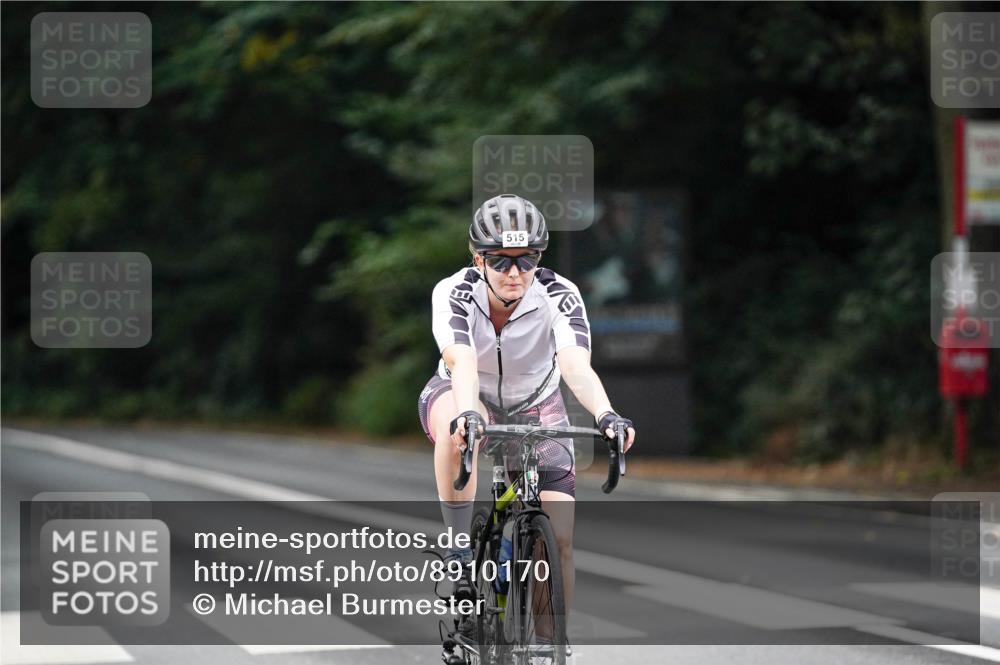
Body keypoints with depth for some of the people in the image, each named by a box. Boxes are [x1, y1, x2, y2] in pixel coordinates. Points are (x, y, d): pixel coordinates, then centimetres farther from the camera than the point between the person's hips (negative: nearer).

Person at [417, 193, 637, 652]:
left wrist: (605, 415, -60)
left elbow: (576, 366, -41)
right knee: (458, 422, -40)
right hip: (469, 396, -1)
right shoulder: (453, 293, -27)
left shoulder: (559, 296, -26)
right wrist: (467, 415, -63)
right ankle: (459, 548, -28)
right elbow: (462, 363, -43)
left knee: (562, 537, -12)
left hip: (535, 408, 1)